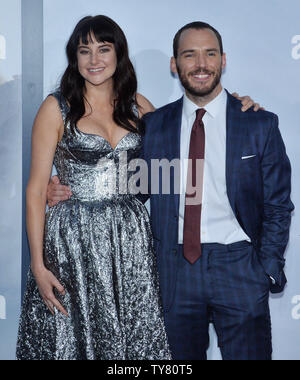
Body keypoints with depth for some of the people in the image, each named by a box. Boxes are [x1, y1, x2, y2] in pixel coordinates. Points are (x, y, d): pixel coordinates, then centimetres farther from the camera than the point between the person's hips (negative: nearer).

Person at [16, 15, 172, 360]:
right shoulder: (57, 108, -3)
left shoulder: (137, 106, 8)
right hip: (73, 240, -3)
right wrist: (38, 265, -10)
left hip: (131, 234, 3)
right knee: (73, 335, 4)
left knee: (136, 335, 6)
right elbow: (36, 190, -4)